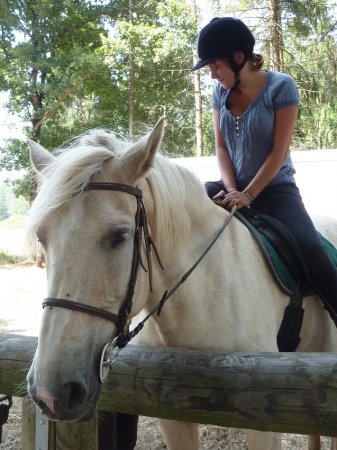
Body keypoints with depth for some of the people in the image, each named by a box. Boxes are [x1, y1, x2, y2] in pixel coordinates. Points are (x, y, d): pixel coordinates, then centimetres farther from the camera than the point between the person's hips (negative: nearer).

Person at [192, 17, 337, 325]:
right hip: (235, 187, 5)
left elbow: (279, 151, -15)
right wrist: (231, 189, -13)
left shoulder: (281, 86, -11)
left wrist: (247, 195, -20)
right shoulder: (220, 91, 3)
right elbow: (221, 146, 3)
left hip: (274, 188, -5)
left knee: (310, 249, -27)